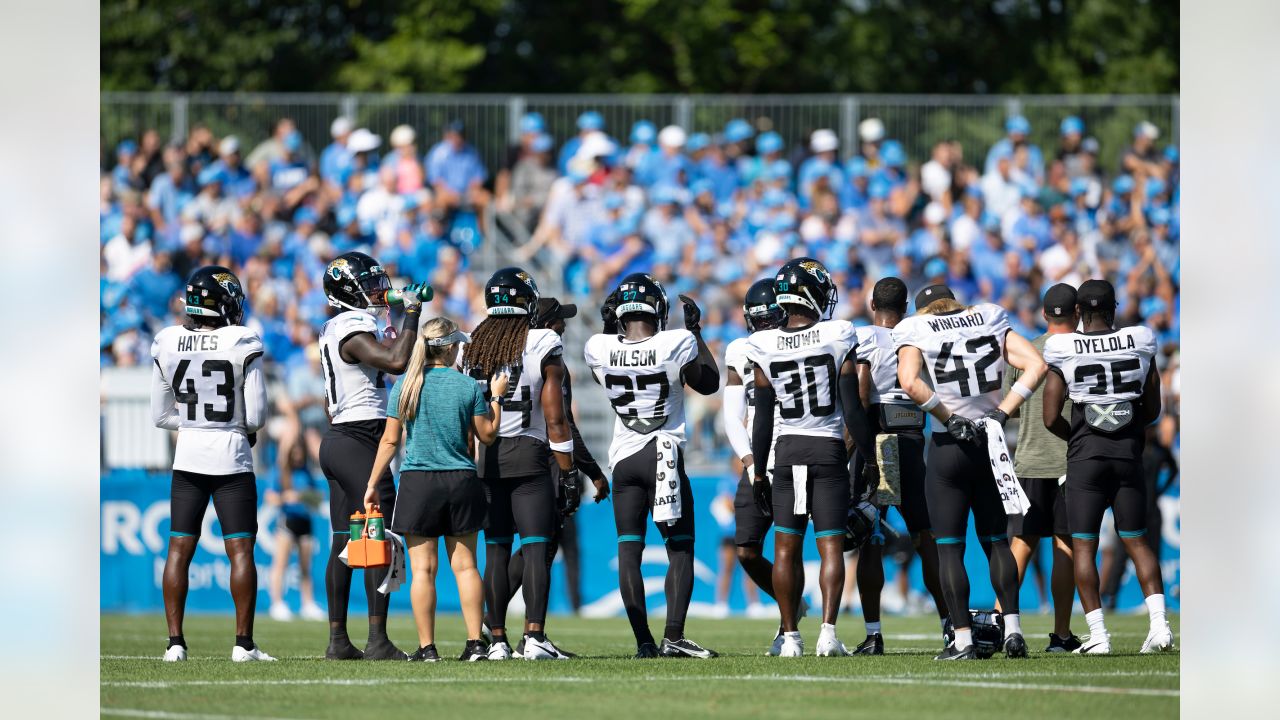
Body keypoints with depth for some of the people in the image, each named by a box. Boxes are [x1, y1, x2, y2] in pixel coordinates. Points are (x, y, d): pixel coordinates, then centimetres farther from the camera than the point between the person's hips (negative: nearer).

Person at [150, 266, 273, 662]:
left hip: (187, 456, 3)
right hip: (232, 458, -3)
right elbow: (256, 415, -8)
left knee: (179, 548, 7)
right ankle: (244, 643, -2)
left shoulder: (168, 345, 0)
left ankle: (175, 642, 4)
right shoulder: (242, 345, -11)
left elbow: (160, 415, 7)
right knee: (240, 549, 1)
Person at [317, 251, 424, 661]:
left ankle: (338, 641, 9)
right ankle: (378, 641, -12)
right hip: (361, 440, -10)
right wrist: (411, 315, -17)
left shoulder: (332, 330, 15)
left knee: (344, 543, 9)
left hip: (337, 439, 10)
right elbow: (396, 362, -28)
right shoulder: (355, 331, -15)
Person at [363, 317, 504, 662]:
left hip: (418, 480, -1)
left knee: (423, 568, 0)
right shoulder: (468, 386, -1)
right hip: (461, 480, 1)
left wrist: (373, 484, 5)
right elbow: (487, 435, 8)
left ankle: (426, 647, -2)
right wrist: (497, 397, 22)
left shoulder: (406, 384, -1)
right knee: (464, 565, 6)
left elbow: (390, 440, -1)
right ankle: (475, 643, 3)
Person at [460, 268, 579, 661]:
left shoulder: (470, 349, 6)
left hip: (484, 460, 4)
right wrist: (568, 473, -2)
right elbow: (555, 420, -7)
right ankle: (534, 637, -14)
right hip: (529, 456, -4)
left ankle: (497, 640, 7)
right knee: (536, 549, -4)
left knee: (496, 551, 8)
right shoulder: (543, 347, -6)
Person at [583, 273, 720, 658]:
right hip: (665, 456, -2)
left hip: (625, 459, 2)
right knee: (680, 549, 4)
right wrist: (696, 331, 12)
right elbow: (709, 383, 7)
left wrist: (608, 327, 20)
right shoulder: (676, 345, -12)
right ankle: (673, 636, -8)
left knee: (629, 550, 5)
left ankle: (643, 641, 2)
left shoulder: (600, 349, -5)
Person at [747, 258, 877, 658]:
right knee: (830, 545, 0)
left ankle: (790, 637, 5)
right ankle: (828, 632, -11)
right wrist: (870, 456, 4)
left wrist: (758, 471, 10)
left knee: (786, 547, 7)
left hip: (787, 451, 1)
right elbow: (852, 410, -6)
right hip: (829, 448, -1)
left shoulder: (765, 348, -3)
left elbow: (763, 418, 2)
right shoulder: (837, 340, -7)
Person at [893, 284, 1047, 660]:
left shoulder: (916, 331, 0)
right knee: (996, 540, 15)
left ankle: (963, 639, 0)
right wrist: (1002, 411, -3)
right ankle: (1012, 628, 6)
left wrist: (950, 419, -11)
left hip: (949, 445, -3)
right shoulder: (990, 321, 10)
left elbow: (910, 382, -18)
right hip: (991, 444, 3)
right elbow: (1036, 365, -1)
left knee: (950, 547, 4)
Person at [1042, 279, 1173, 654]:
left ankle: (1097, 633, -5)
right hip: (1129, 453, 2)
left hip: (1086, 455, -2)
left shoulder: (1065, 353, -6)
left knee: (1083, 545, 3)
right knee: (1136, 540, 11)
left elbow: (1051, 419, -5)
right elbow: (1152, 410, 8)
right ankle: (1159, 622, -3)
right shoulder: (1140, 345, 0)